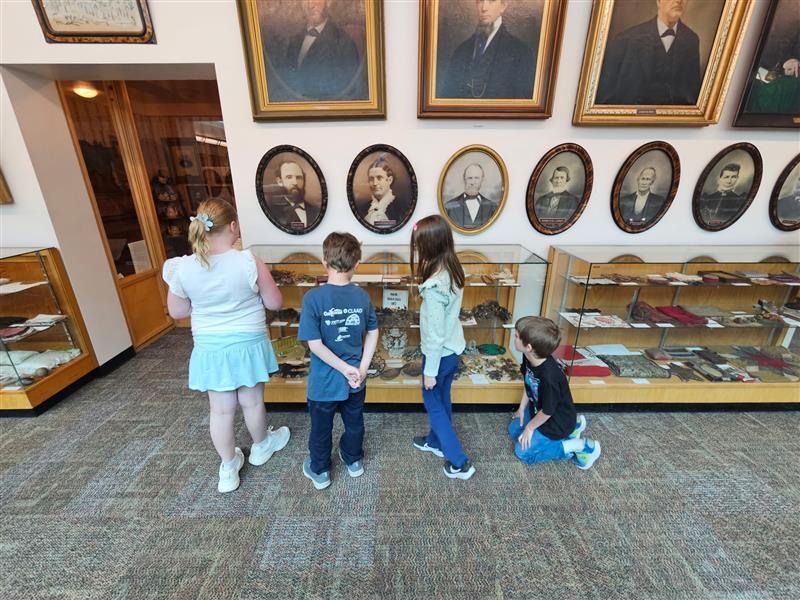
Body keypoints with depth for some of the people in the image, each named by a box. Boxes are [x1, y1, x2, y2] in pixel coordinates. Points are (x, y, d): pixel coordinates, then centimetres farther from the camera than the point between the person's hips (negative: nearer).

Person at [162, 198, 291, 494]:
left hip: (210, 349, 3)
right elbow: (275, 303, -12)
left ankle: (229, 467, 36)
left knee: (221, 410, 17)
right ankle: (261, 446, 45)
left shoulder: (181, 268, -10)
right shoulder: (248, 261, -20)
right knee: (252, 402, 19)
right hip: (248, 346, -2)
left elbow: (177, 312, 3)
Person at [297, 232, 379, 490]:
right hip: (355, 380, 3)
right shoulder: (362, 296, -9)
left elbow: (315, 345, -22)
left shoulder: (313, 298, -21)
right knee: (354, 421, 26)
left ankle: (319, 471, 43)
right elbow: (372, 333, -3)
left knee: (321, 428, 21)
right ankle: (354, 461, 49)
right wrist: (361, 368, -4)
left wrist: (345, 369, -14)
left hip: (324, 381, -3)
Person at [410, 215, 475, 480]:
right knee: (442, 399, 25)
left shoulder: (434, 287, -32)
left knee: (433, 403, 14)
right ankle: (436, 441, 49)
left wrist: (430, 371, -15)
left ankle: (459, 462, 26)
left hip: (440, 353, -8)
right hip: (453, 348, 8)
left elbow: (435, 335, -25)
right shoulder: (453, 270, -5)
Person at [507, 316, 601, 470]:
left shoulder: (549, 376, -41)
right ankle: (572, 426, 18)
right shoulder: (528, 358, -18)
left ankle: (579, 446, 5)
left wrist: (530, 427, -10)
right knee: (514, 430, 18)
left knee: (522, 452, -1)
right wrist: (522, 408, 6)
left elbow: (547, 411, -25)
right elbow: (527, 384, 2)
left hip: (556, 421, -7)